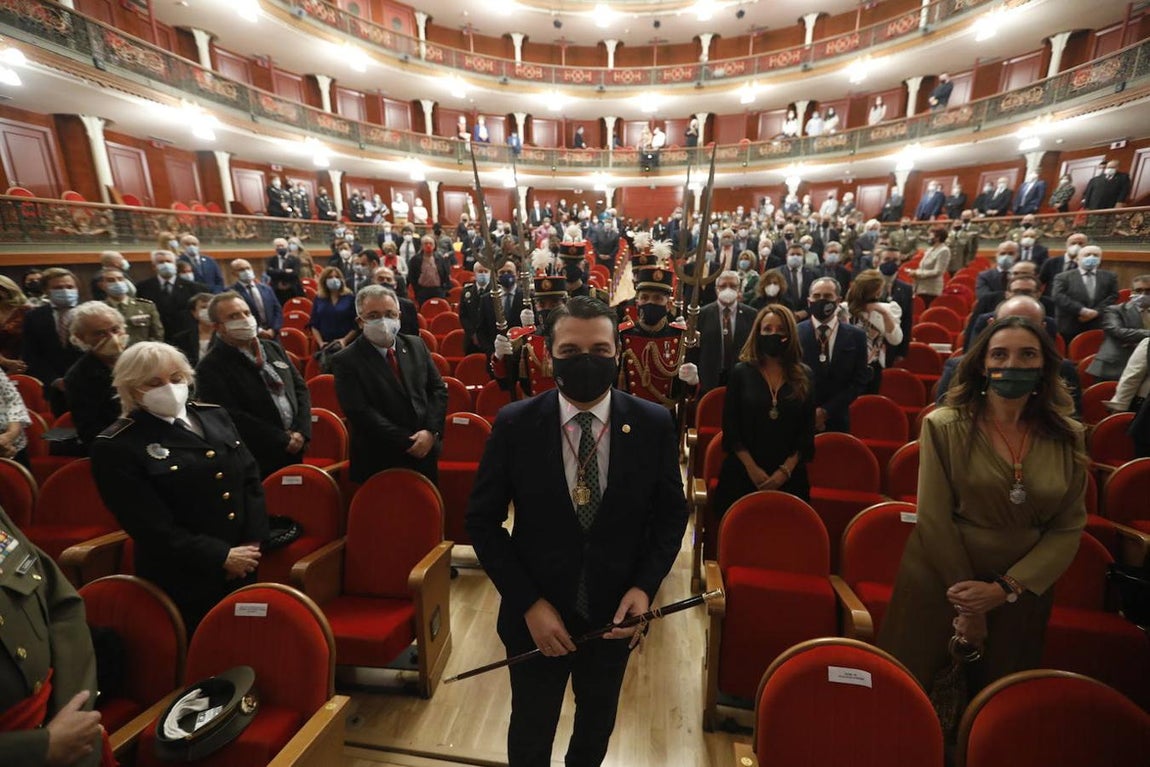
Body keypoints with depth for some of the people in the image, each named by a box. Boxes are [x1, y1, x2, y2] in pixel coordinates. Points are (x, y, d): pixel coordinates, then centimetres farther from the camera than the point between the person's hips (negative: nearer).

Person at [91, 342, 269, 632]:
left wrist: (253, 543, -6)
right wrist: (222, 556, -15)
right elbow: (154, 528, -14)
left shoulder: (215, 416, 5)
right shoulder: (115, 447, -10)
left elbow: (251, 478, 4)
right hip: (184, 582, -4)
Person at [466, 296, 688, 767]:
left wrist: (645, 586, -14)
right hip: (536, 615, -1)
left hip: (615, 612, 2)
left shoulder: (654, 424, -14)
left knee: (598, 726, 30)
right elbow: (482, 521, -10)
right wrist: (529, 602, -15)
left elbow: (672, 513, -2)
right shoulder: (514, 424, -17)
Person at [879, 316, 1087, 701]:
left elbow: (1069, 528, -2)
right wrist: (967, 603, -9)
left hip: (1023, 590, 3)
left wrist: (1006, 588, -13)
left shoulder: (1068, 438, -1)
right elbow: (935, 519, -13)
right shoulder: (944, 426, -12)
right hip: (940, 580, -3)